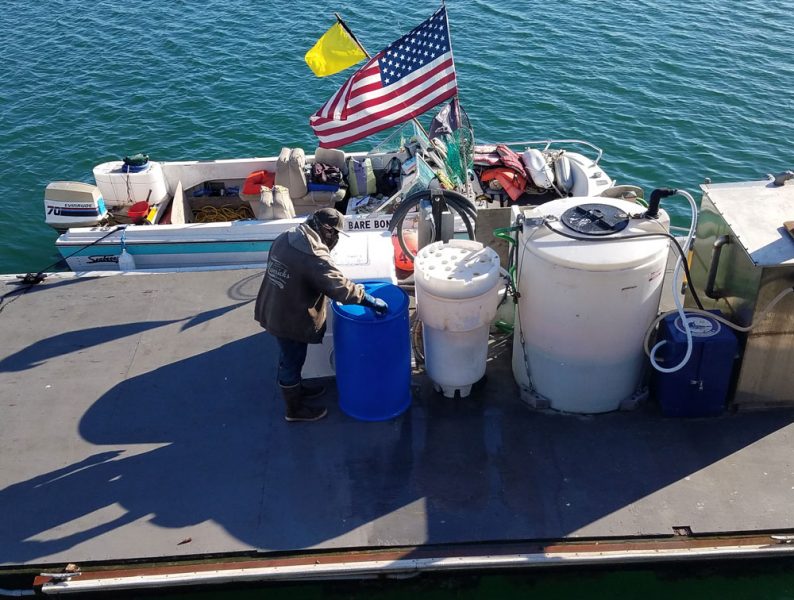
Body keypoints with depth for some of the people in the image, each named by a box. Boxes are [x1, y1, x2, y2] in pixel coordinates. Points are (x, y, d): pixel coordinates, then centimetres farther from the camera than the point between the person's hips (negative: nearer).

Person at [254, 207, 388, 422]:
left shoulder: (286, 238, 0)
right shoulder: (314, 255, -28)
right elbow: (339, 286, -31)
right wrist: (371, 301, -23)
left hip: (274, 310, 9)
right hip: (290, 319, -9)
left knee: (290, 357, 27)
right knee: (292, 361, 10)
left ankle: (296, 389, 49)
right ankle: (295, 409, 29)